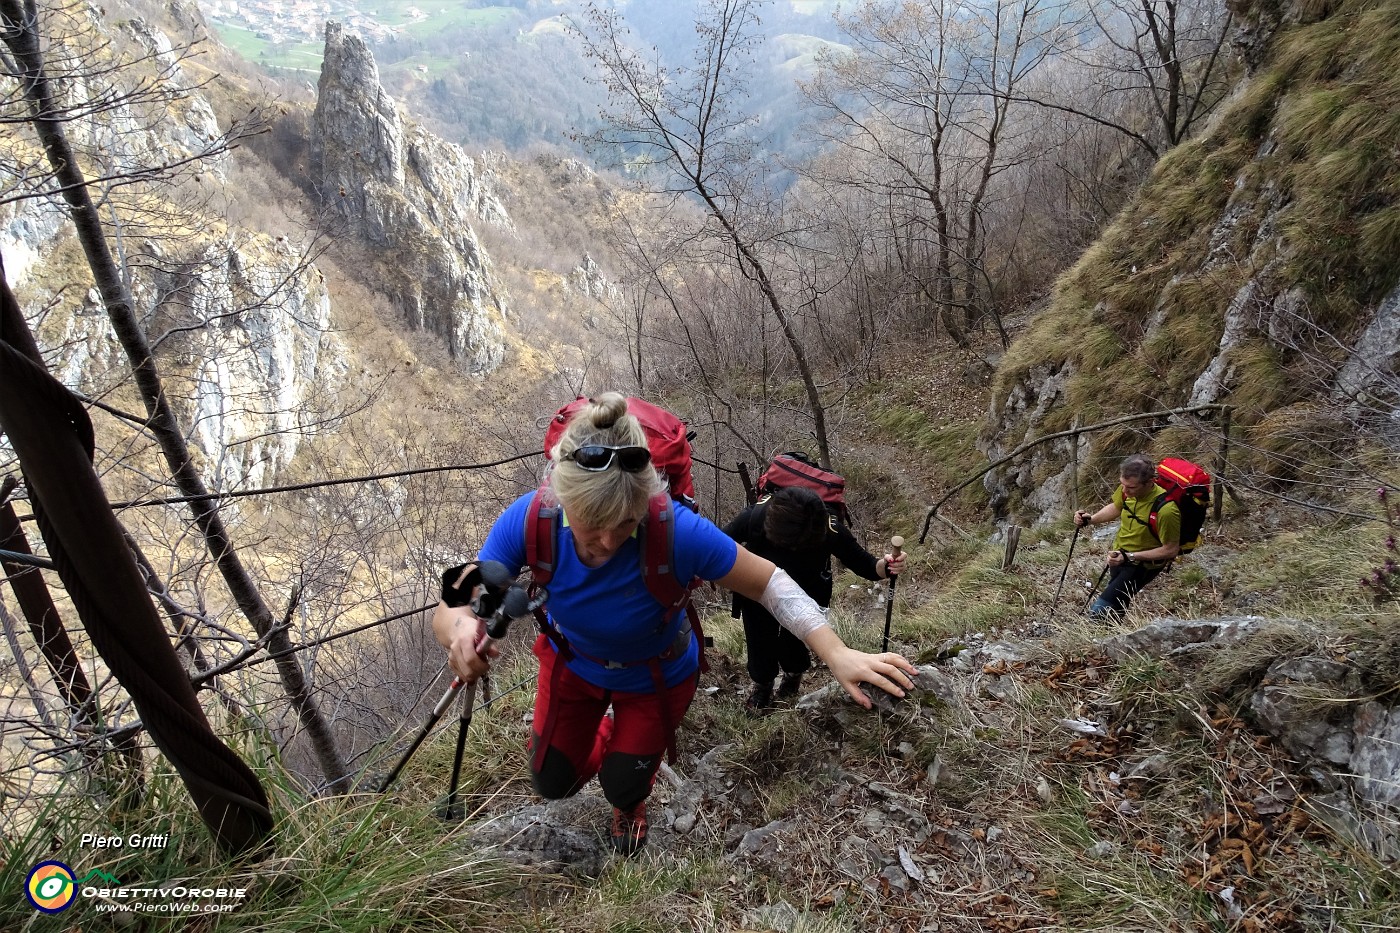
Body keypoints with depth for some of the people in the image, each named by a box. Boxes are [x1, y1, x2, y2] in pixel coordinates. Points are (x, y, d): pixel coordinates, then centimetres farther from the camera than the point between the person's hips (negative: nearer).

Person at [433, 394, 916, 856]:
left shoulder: (677, 532, -43)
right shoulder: (529, 520, -37)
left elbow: (767, 582, -29)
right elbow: (455, 607, -30)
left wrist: (836, 654, -40)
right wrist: (460, 628, -56)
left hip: (656, 677, -2)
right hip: (572, 663, 2)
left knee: (622, 788, 14)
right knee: (551, 783, 17)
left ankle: (631, 805, 55)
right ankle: (599, 739, 53)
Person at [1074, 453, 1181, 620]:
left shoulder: (1166, 510, -36)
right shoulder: (1127, 488, -17)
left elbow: (1171, 550, -24)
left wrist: (1129, 557, -27)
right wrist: (1090, 519, -10)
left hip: (1143, 564, -7)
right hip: (1119, 554, 7)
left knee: (1099, 612, -18)